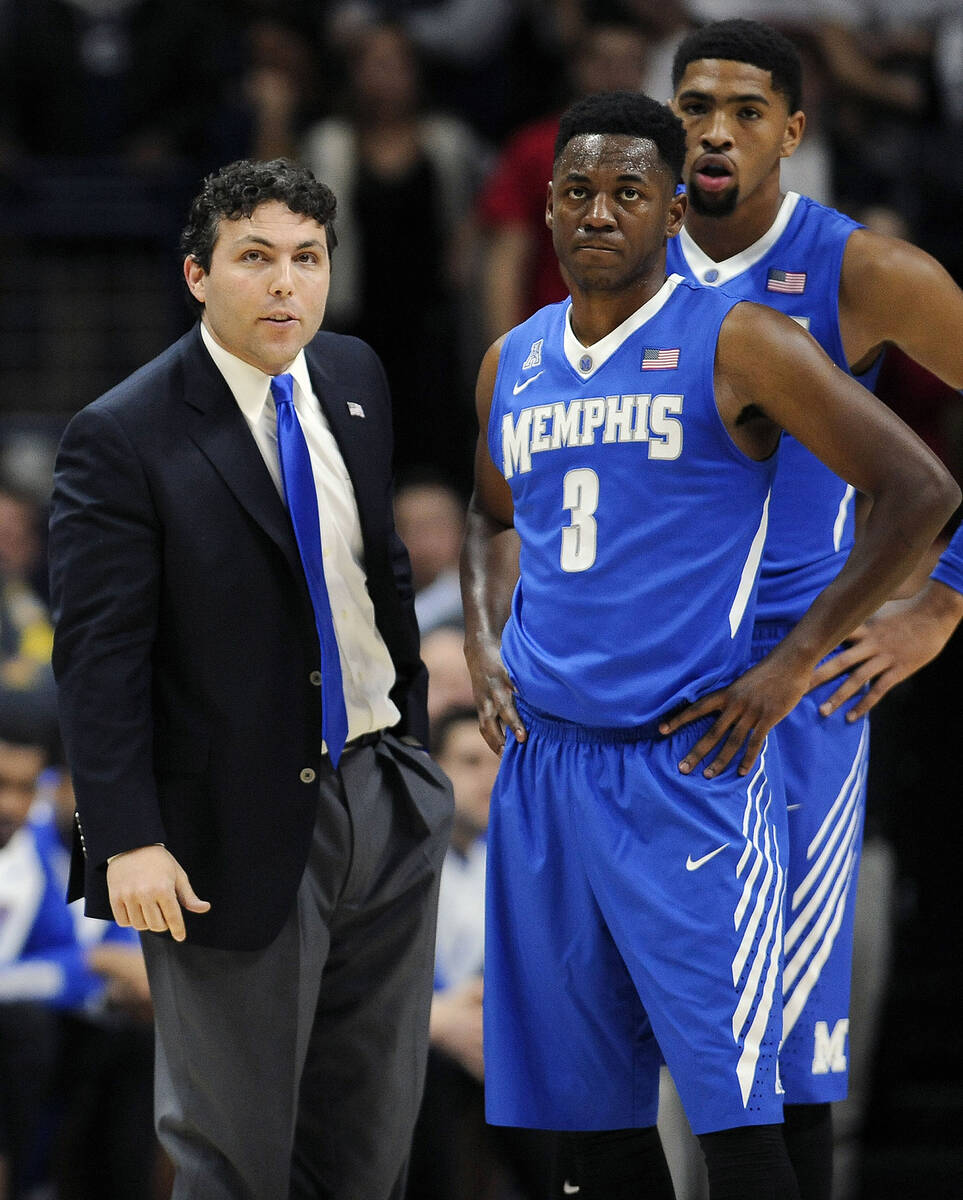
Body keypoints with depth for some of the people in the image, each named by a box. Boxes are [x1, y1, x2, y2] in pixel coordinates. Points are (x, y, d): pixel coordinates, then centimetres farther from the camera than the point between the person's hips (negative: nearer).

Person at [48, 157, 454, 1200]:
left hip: (385, 796, 6)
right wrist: (128, 840, -22)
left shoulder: (354, 380, 5)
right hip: (240, 828, -6)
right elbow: (97, 659, -17)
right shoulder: (122, 438, -15)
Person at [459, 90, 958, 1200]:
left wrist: (792, 667, -10)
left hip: (686, 767, -6)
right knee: (587, 1102, 9)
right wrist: (481, 644, 13)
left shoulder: (733, 344, -6)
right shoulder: (511, 366, 12)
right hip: (542, 763, 6)